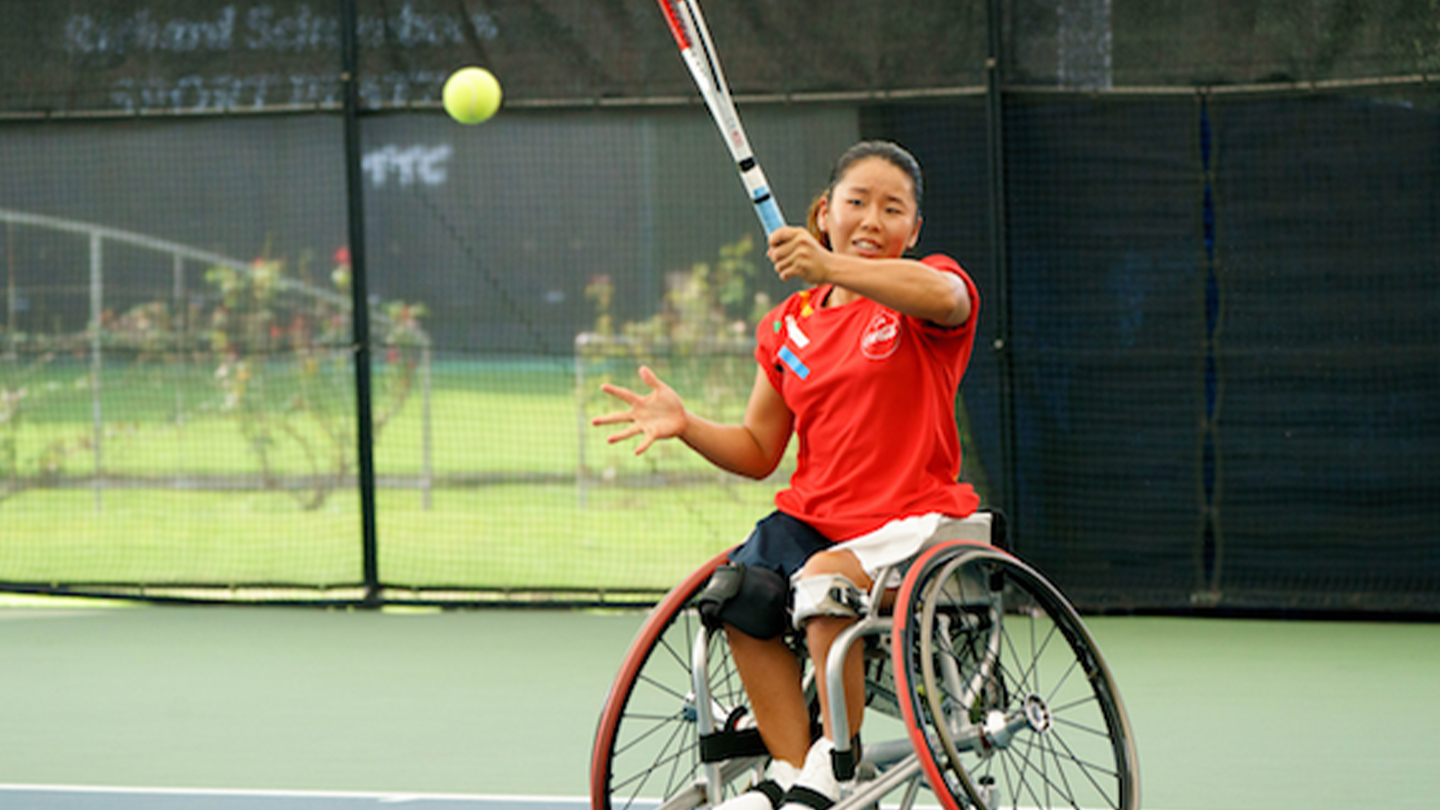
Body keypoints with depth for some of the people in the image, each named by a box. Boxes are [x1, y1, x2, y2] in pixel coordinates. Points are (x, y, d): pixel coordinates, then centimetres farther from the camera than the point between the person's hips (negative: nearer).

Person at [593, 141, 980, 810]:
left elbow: (945, 296, -30)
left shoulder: (923, 292, -1)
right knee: (741, 594, -23)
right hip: (814, 516, 5)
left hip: (912, 519, -5)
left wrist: (830, 266, -42)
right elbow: (758, 452, 17)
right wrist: (686, 424, -4)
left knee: (824, 580, -33)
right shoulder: (789, 326, 14)